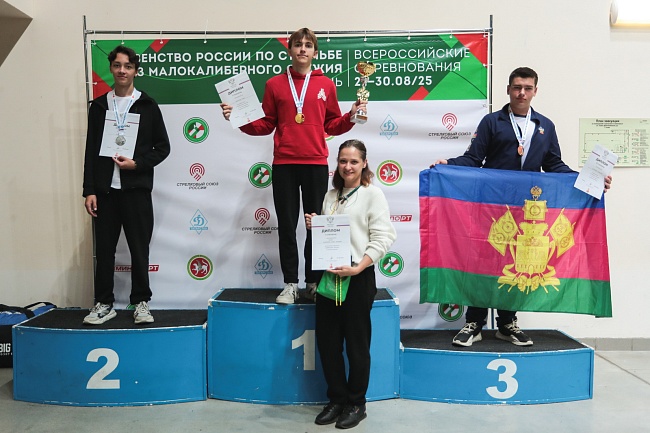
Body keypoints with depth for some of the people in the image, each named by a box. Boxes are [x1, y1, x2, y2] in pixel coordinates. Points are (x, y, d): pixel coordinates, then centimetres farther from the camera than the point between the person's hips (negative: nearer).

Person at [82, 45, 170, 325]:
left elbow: (162, 147, 4)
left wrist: (137, 164, -12)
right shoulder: (99, 106, 10)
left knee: (139, 249, 3)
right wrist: (89, 190, 1)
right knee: (104, 250, 6)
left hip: (136, 189, -2)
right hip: (105, 189, 2)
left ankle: (141, 303, 14)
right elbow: (91, 151, 8)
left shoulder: (147, 106, 4)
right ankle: (104, 304, 18)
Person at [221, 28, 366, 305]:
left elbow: (332, 125, 11)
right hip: (284, 164, 0)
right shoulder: (275, 84, 7)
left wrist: (351, 116, -6)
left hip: (316, 163, 0)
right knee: (287, 225, 4)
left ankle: (314, 281, 18)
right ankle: (290, 284, 15)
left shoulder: (326, 85, 8)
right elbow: (265, 125, 8)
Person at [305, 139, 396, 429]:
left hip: (358, 277, -6)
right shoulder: (330, 196, 15)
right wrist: (313, 227, 2)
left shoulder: (372, 194, -3)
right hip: (329, 274, 6)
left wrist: (358, 267, -22)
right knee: (326, 341, 10)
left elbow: (383, 237, -13)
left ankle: (356, 404, 23)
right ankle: (337, 399, 28)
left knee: (357, 343, 5)